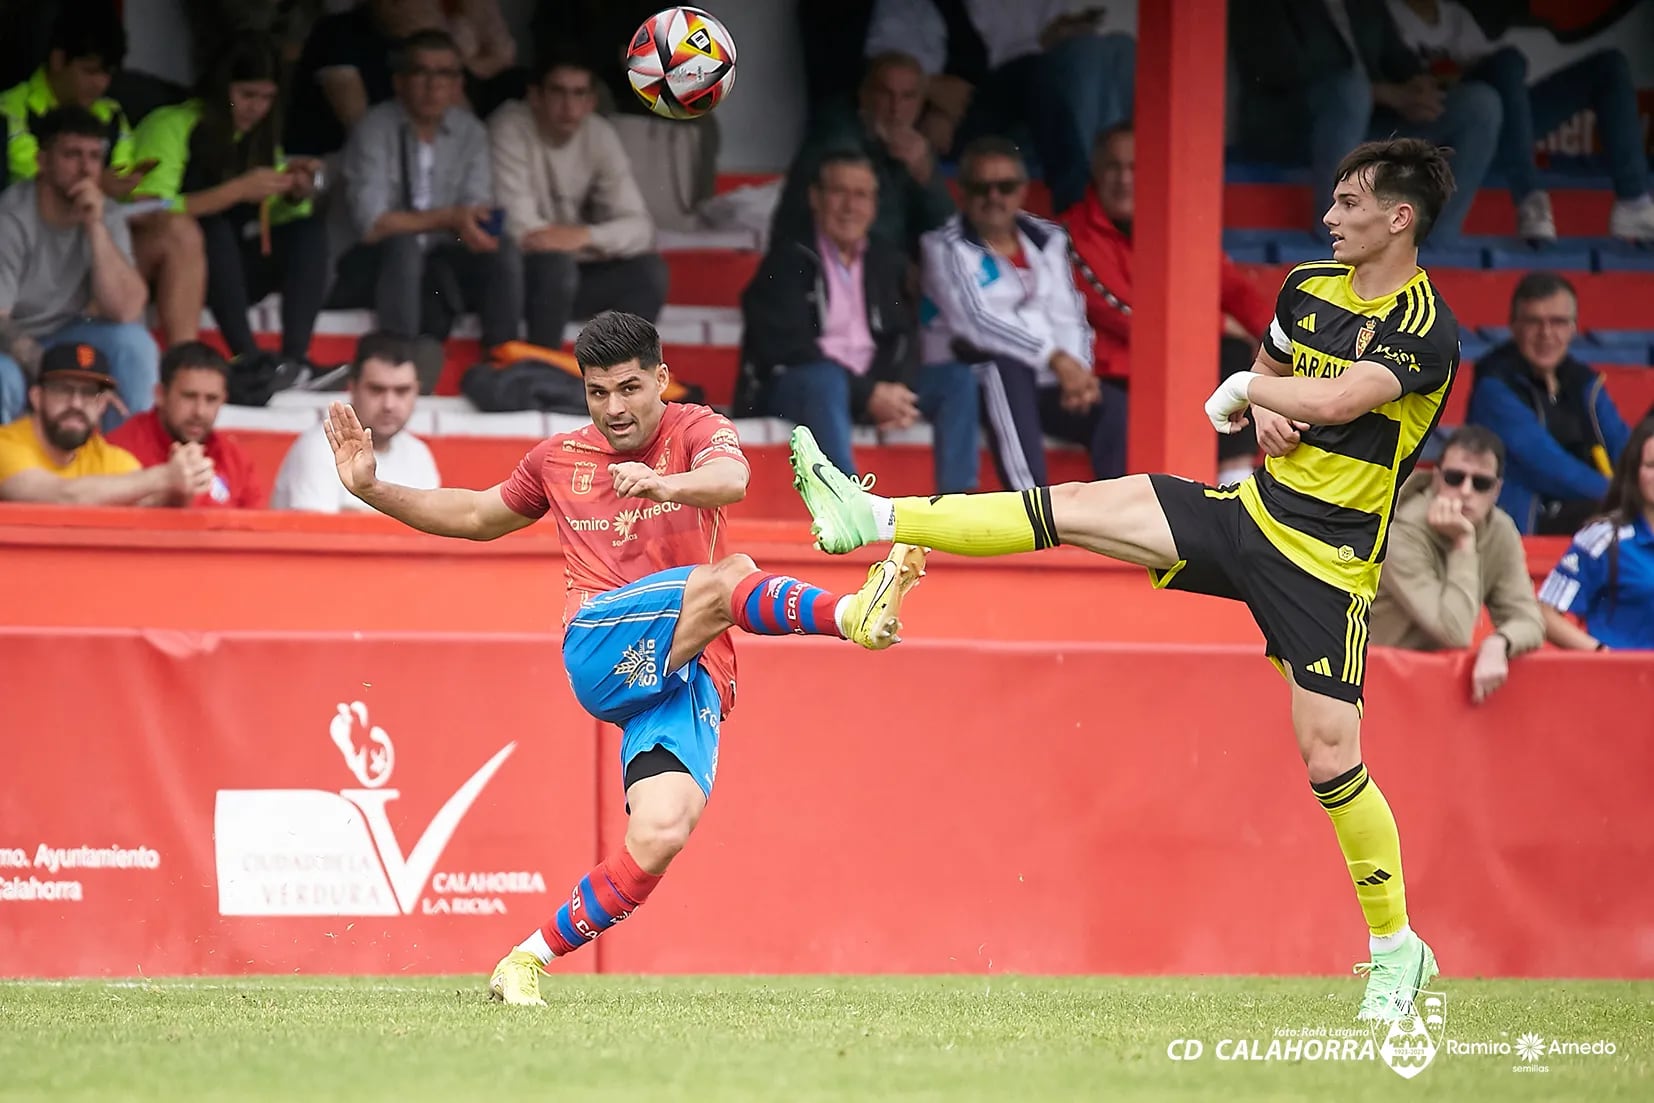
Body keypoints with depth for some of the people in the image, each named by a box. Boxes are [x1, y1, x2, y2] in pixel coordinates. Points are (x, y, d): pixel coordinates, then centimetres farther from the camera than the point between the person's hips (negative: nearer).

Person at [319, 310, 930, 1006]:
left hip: (690, 680, -1)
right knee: (725, 578, -28)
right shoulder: (559, 459, 19)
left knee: (660, 836, -22)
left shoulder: (694, 431, 7)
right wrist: (372, 490, 26)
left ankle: (529, 960, -7)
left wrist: (667, 485, -40)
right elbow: (477, 516, 35)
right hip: (601, 650, 1)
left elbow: (731, 479, -18)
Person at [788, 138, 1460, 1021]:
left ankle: (1396, 949, 4)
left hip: (1327, 562, -7)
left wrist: (1244, 388, -11)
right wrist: (1264, 414, 1)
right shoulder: (1308, 287, 7)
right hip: (1253, 510, 7)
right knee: (1072, 507, -5)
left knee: (1329, 759, -10)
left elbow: (1332, 400, -30)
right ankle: (871, 517, -3)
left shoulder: (1427, 333, -17)